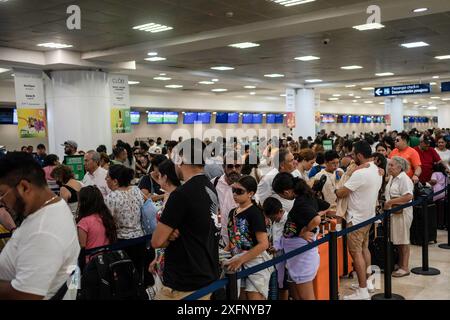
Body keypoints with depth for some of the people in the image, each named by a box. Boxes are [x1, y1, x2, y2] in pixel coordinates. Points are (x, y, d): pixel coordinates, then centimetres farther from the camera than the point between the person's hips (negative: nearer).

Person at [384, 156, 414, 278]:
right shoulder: (392, 178, 13)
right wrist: (386, 203, 6)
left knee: (403, 240, 0)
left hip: (402, 212, -8)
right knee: (397, 240, 14)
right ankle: (400, 264, 25)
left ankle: (405, 268, 7)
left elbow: (408, 196, -25)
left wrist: (391, 202, -21)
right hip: (393, 212, 8)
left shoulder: (404, 179, -15)